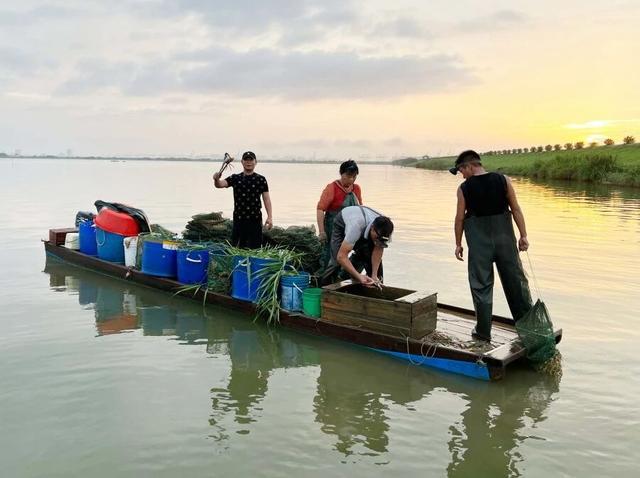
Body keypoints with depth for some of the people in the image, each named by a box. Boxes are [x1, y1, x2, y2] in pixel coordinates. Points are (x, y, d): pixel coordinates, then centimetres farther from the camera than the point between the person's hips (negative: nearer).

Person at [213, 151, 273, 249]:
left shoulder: (261, 179, 3)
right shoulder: (235, 178, 6)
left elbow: (266, 198, 1)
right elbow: (220, 184, -7)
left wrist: (270, 217, -8)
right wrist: (216, 180, -32)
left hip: (255, 219, -1)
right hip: (239, 218, 1)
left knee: (255, 247, 2)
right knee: (237, 247, 6)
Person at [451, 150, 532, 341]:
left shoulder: (464, 188, -6)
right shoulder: (503, 180, 0)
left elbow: (460, 218, -3)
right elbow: (516, 209, -2)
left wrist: (458, 244, 7)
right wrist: (523, 235, 2)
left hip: (478, 241, -2)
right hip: (504, 238, 2)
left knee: (481, 285, 7)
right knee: (515, 280, 12)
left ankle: (483, 331, 11)